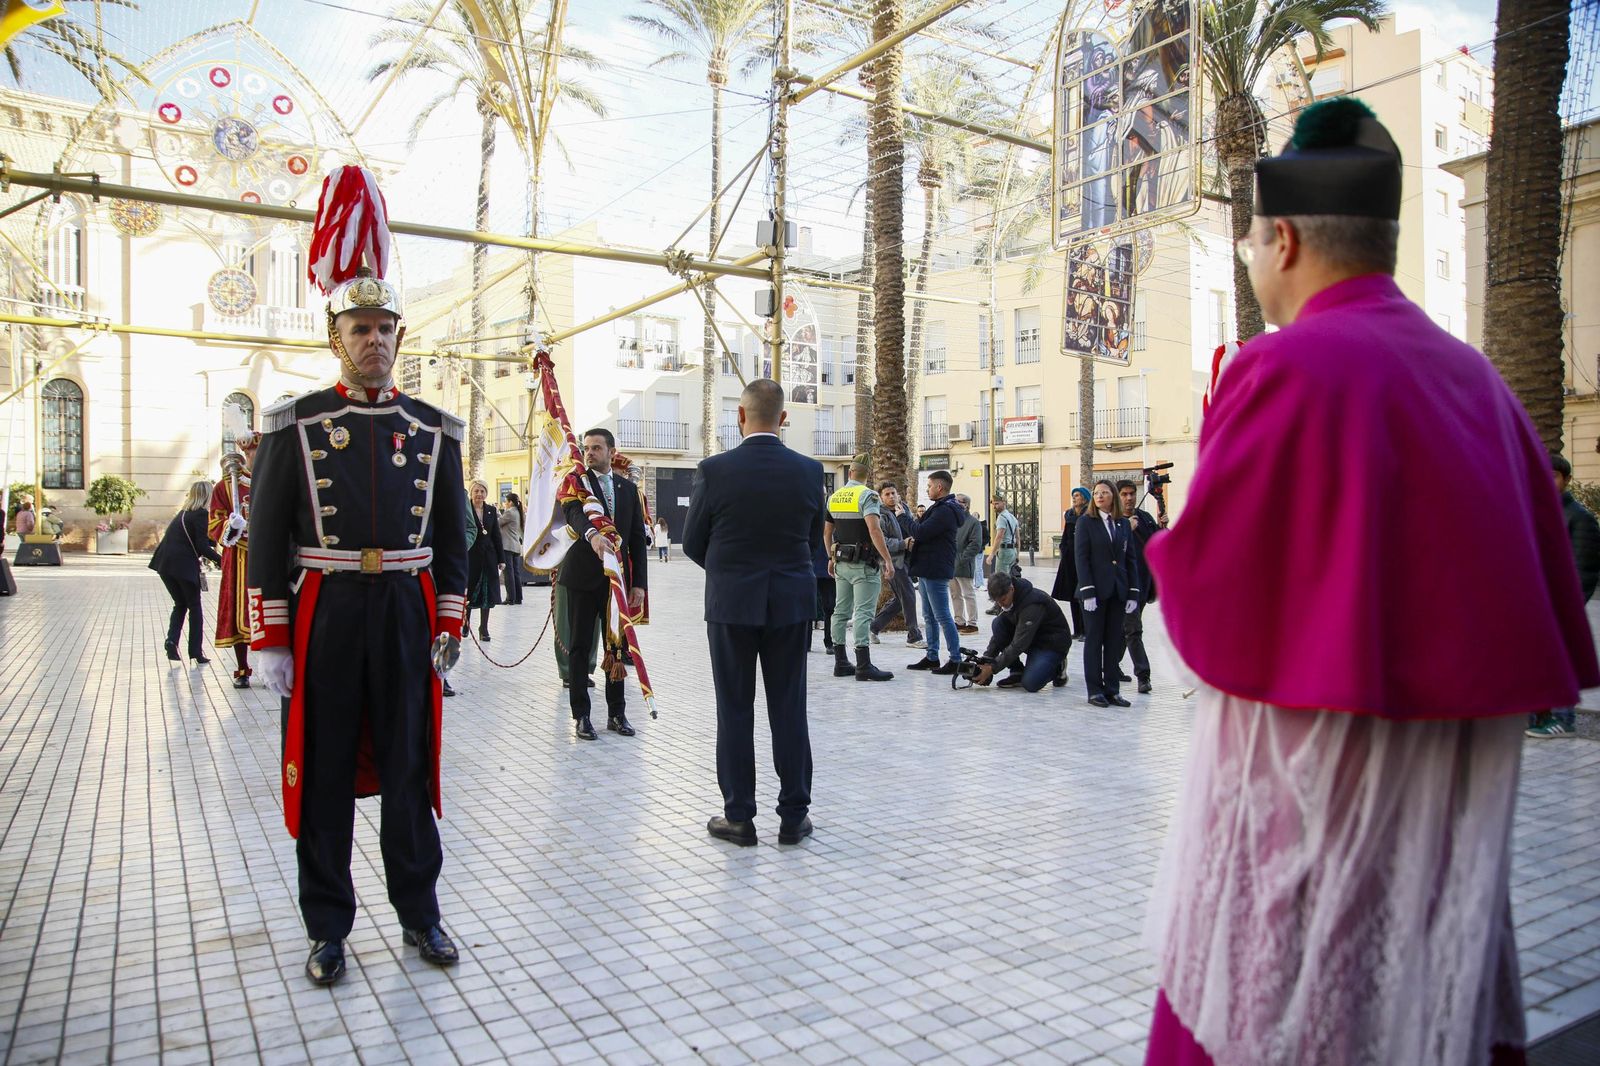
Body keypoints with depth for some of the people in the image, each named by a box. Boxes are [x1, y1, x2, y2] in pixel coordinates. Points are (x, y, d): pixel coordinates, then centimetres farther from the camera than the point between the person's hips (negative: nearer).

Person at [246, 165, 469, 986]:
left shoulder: (435, 431, 6)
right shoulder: (294, 425, 1)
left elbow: (451, 539, 8)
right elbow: (267, 539, 0)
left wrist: (448, 629, 3)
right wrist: (270, 639, -5)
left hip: (408, 613, 1)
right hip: (324, 616, -1)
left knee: (409, 768, 10)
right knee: (324, 773, 8)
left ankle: (419, 911, 25)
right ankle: (328, 928, 23)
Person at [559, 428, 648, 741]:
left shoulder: (628, 488, 11)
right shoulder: (575, 482, 0)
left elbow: (638, 537, 9)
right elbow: (574, 512, -22)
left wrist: (638, 583, 2)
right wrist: (592, 534, -44)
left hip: (618, 578, 3)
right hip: (583, 577, -3)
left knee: (617, 646, 8)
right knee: (580, 647, 3)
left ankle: (616, 713, 18)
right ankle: (581, 715, 11)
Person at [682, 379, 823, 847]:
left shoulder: (714, 470, -10)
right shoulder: (810, 471, -3)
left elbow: (693, 543, -1)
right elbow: (814, 540, 8)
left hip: (730, 602, -2)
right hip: (791, 603, 2)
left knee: (735, 711, 8)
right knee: (789, 709, 9)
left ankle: (739, 817, 14)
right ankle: (794, 816, 16)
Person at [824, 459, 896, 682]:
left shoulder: (834, 497, 10)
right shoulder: (867, 496, -12)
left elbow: (826, 532, 16)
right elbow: (874, 530, -23)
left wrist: (831, 558, 28)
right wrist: (888, 561, -23)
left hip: (841, 563, 7)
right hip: (864, 564, -7)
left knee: (841, 611, 11)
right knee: (863, 613, -8)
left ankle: (841, 663, 16)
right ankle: (863, 666, -10)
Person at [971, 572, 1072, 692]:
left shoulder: (1033, 604, -32)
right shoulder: (1007, 599, -7)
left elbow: (1019, 644, -33)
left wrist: (993, 668, -31)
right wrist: (986, 659, -15)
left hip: (1055, 644, -8)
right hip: (1032, 640, 8)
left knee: (1030, 684, -26)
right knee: (998, 624, -16)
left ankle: (1057, 668, 6)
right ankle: (1017, 672, -6)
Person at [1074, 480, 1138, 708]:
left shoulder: (1123, 523, 10)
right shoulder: (1086, 521, -1)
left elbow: (1130, 559, 11)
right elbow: (1081, 557, -7)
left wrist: (1133, 593, 3)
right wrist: (1088, 591, -15)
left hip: (1118, 591, 4)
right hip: (1096, 591, -4)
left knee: (1114, 640, 6)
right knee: (1094, 639, 2)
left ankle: (1112, 689, 13)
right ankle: (1095, 690, 8)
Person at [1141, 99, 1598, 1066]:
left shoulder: (1285, 367, -15)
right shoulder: (1473, 373, 7)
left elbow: (1201, 567, -15)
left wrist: (1166, 551, 5)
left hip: (1311, 752, -7)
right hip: (1460, 761, 7)